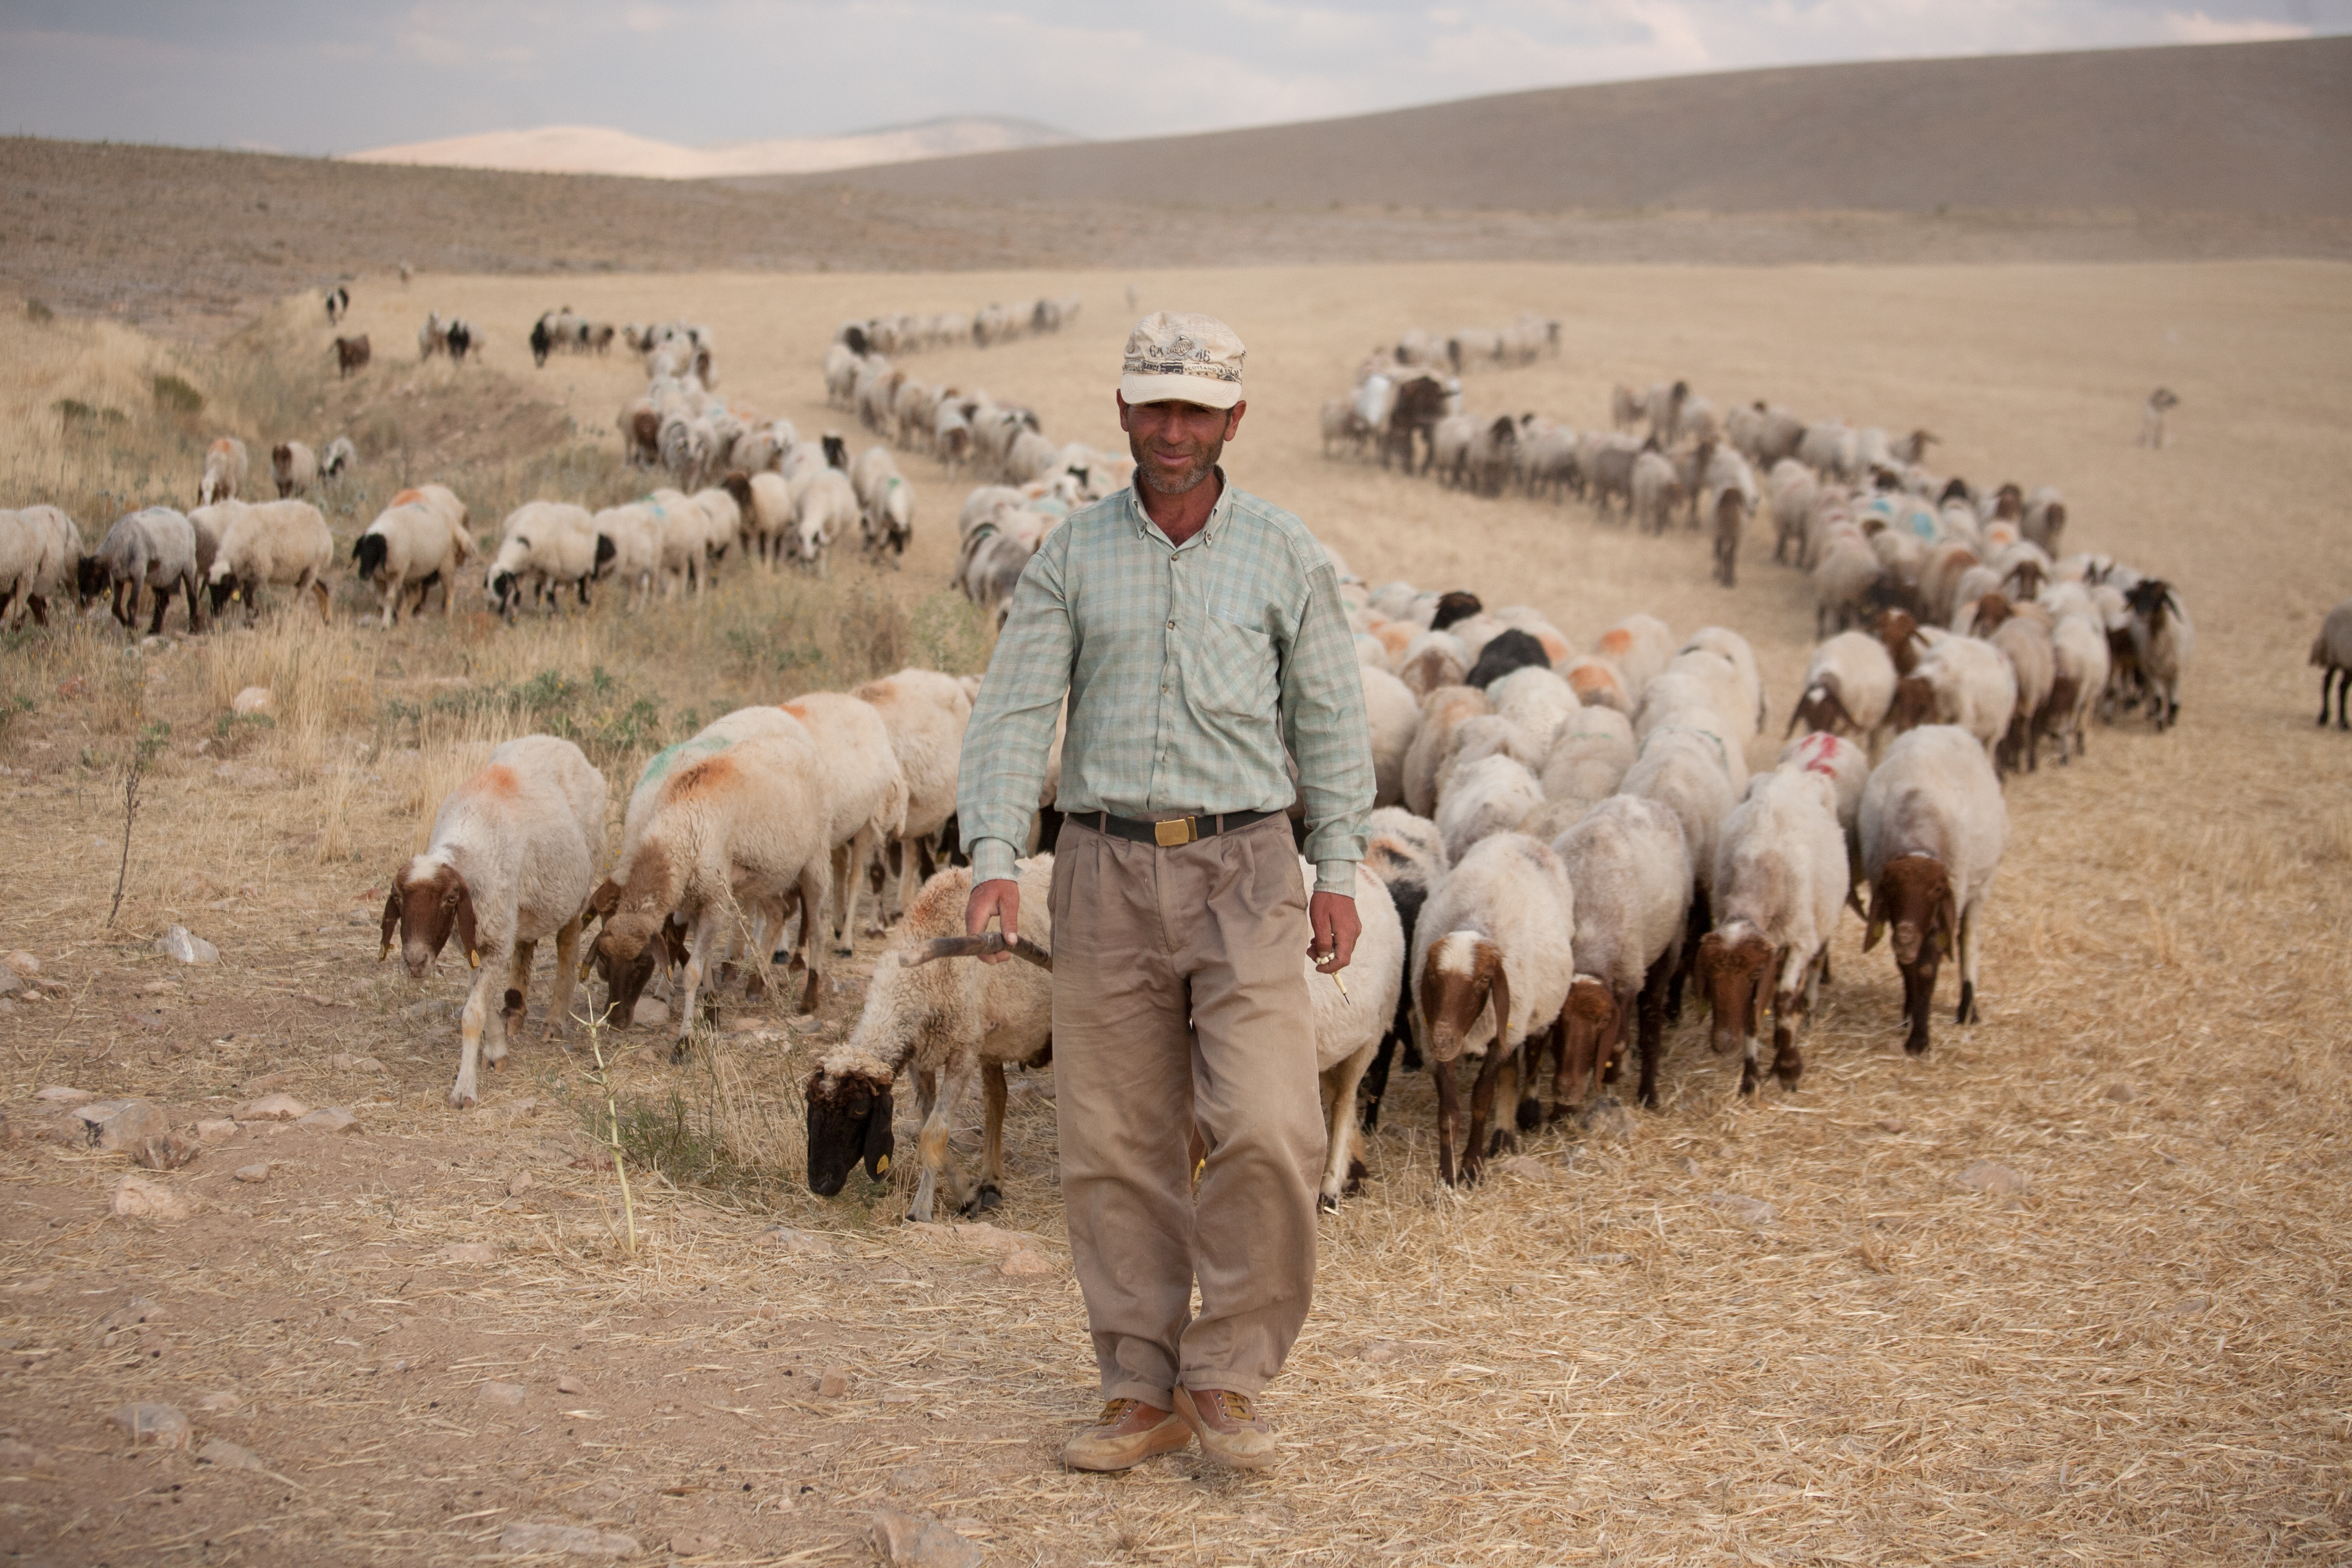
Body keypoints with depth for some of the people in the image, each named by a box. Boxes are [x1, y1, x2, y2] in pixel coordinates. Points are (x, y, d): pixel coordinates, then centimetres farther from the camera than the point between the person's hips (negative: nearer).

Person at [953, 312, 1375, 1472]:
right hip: (1108, 868, 1)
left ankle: (1227, 1378, 3)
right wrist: (993, 862, -14)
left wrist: (1337, 873, 2)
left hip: (1244, 869, -1)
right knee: (1116, 1146, 3)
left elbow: (1329, 720, 8)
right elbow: (1014, 712, -1)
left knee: (1266, 1133, -13)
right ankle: (1145, 1395, 15)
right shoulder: (1072, 557, 5)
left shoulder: (1285, 554, 4)